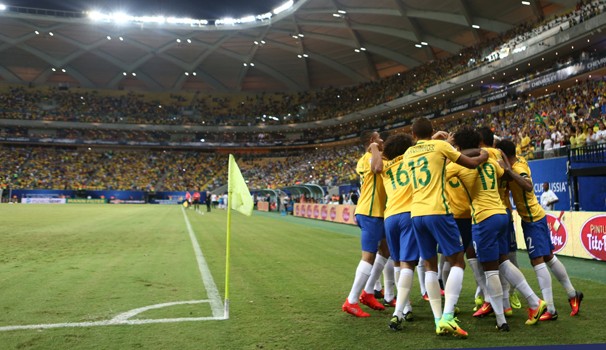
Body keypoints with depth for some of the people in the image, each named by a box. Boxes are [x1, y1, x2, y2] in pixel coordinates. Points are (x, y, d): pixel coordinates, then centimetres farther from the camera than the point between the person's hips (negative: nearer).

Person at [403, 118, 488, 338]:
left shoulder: (408, 153, 17)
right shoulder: (440, 145, 2)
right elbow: (472, 164, 6)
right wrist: (484, 155, 26)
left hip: (416, 214, 5)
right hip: (437, 211, -5)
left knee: (430, 266, 12)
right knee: (457, 262, 2)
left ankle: (438, 320, 8)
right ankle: (447, 317, -11)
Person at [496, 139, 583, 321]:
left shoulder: (517, 168, -23)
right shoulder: (519, 160, 2)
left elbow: (529, 186, -42)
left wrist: (509, 171, -43)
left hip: (532, 219, -10)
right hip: (536, 216, 10)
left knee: (538, 261, -10)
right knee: (549, 258, 18)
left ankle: (550, 310, -7)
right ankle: (573, 294, 31)